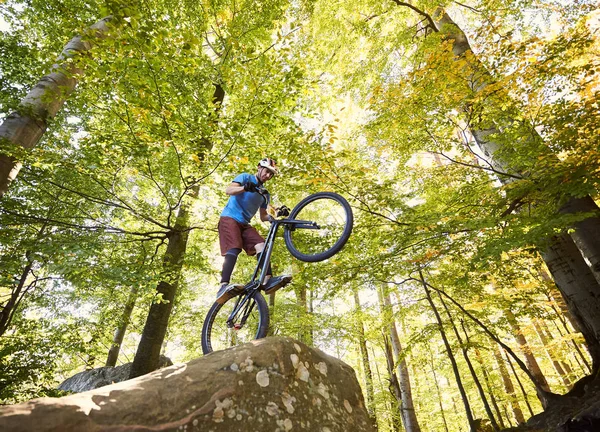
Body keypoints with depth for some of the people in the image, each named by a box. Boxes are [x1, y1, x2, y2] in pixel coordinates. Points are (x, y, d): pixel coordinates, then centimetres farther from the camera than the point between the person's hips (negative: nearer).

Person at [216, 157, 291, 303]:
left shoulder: (265, 194, 19)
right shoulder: (246, 177, 3)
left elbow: (263, 217, 17)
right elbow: (228, 190, -15)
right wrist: (245, 188, -35)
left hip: (244, 224, 6)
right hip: (229, 218, -6)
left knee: (261, 245, -18)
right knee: (234, 249, -27)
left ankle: (268, 280, -31)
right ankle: (224, 286, -37)